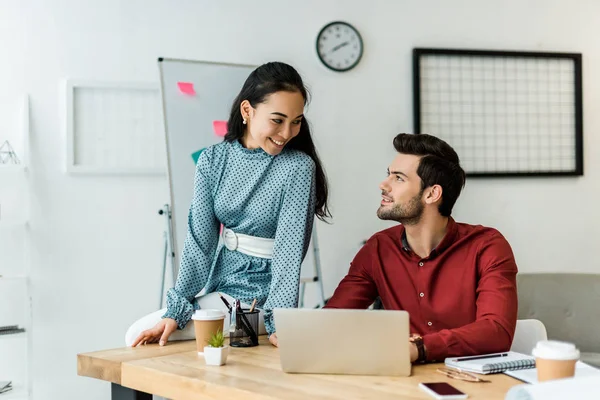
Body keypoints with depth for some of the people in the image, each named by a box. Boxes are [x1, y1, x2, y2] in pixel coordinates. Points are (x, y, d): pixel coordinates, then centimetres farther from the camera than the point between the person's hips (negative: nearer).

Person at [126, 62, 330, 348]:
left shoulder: (298, 167, -14)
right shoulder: (214, 160, -2)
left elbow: (289, 248, -19)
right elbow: (200, 238, -5)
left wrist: (279, 321, -28)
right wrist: (176, 311, -12)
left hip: (258, 295, -5)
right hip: (218, 283, 6)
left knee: (140, 336, -11)